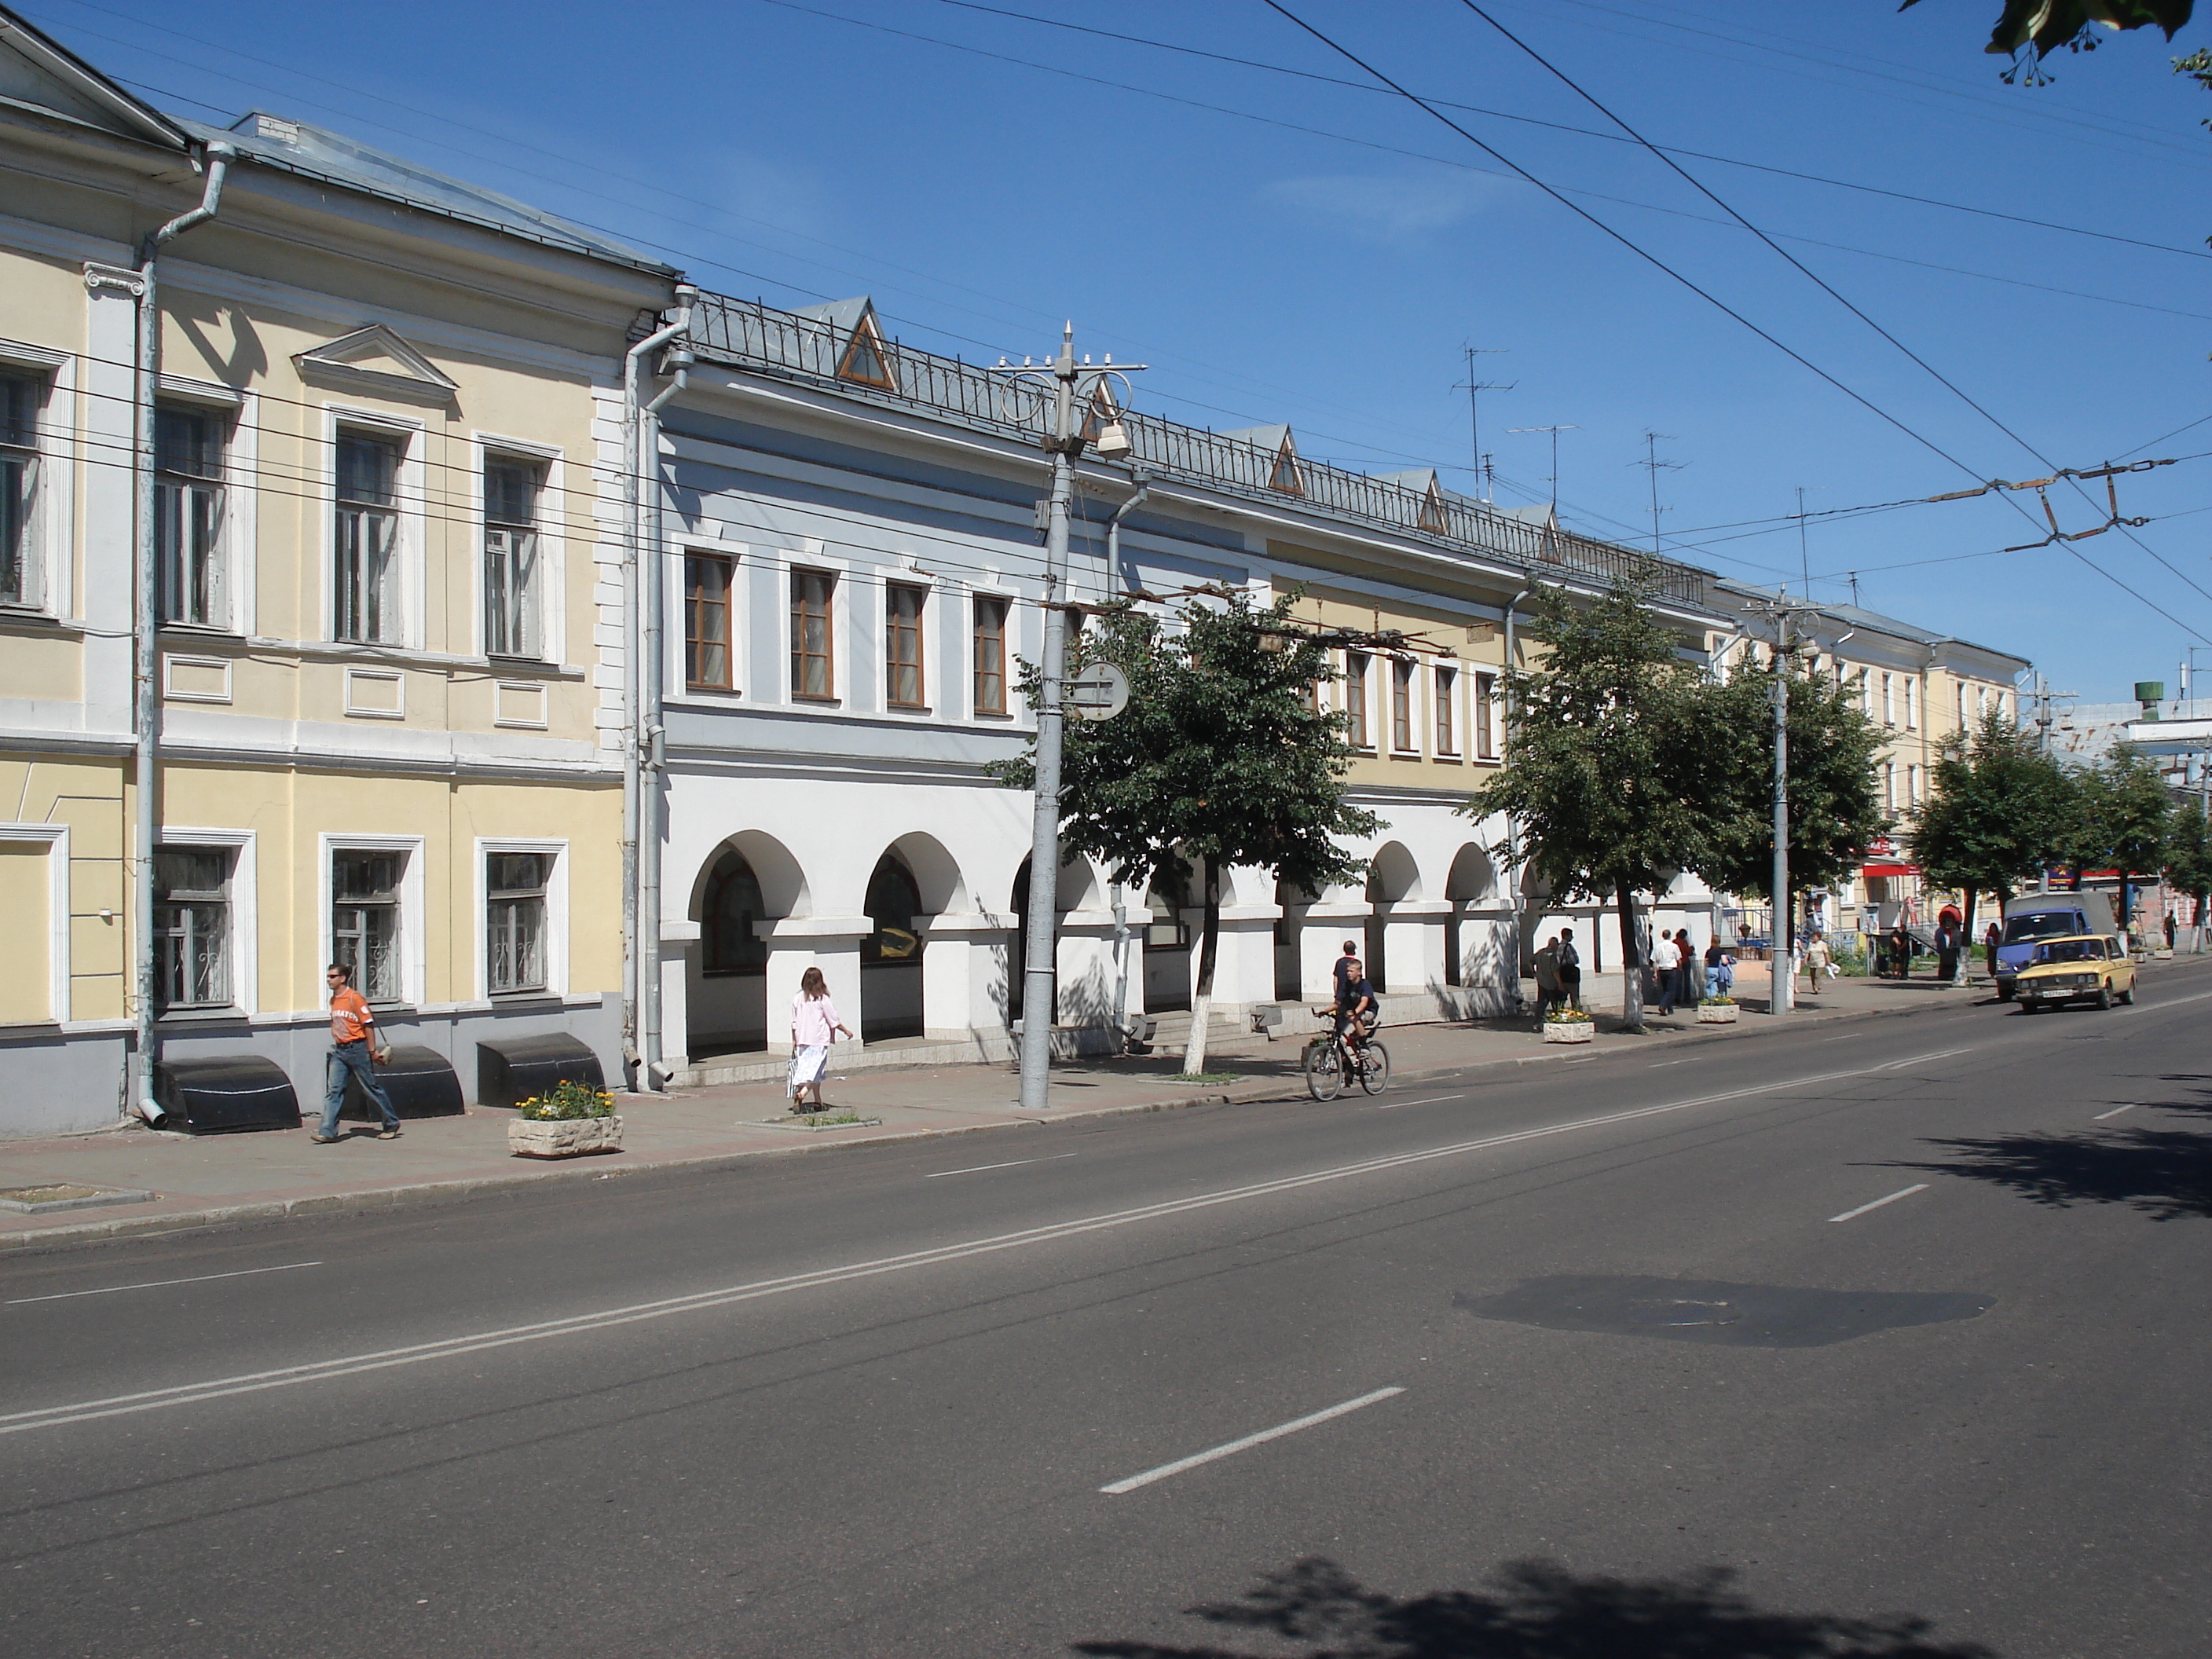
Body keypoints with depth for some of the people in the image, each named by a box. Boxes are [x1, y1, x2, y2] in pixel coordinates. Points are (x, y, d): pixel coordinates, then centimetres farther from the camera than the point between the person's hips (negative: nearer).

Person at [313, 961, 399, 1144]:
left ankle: (391, 1124, 15)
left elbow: (368, 1024, -13)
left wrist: (372, 1050, -14)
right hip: (339, 1051, 7)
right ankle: (328, 1132, -7)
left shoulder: (355, 998, -13)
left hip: (357, 1049, -7)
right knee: (334, 1090, -3)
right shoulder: (333, 1000, 11)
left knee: (371, 1088, 2)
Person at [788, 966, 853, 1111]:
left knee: (803, 1069, 11)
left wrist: (794, 1042, 18)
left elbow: (794, 1023, 9)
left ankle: (818, 1101, 9)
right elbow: (834, 1021, -2)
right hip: (819, 1040, -4)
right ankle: (802, 1093, -27)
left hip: (802, 1040, 4)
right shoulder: (822, 999, -8)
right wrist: (846, 1030, 12)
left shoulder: (797, 999, 3)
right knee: (815, 1071, -5)